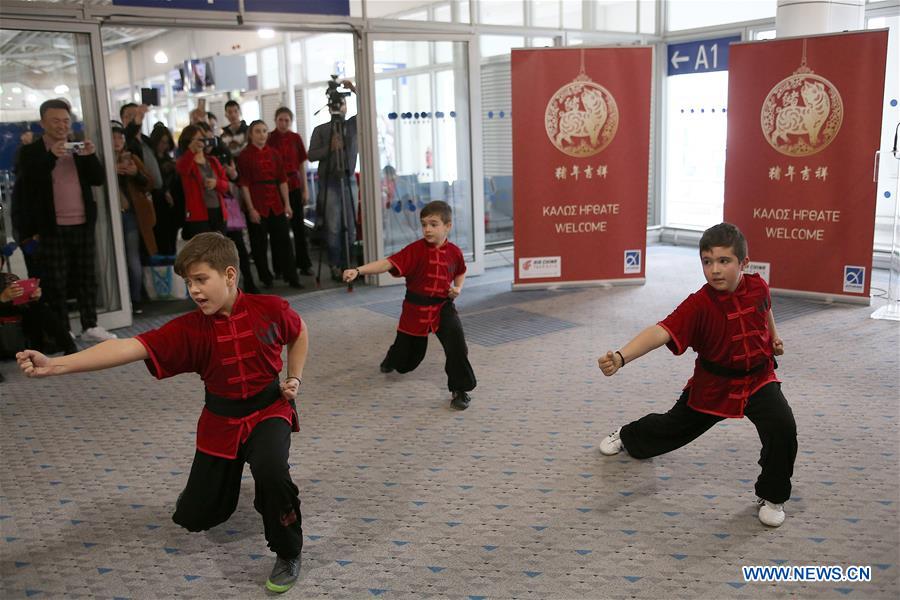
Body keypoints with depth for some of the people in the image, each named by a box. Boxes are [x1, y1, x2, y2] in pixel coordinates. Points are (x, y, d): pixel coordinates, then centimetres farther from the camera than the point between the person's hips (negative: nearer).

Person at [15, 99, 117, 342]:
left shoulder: (79, 150, 11)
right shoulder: (31, 152, 0)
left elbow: (99, 180, 4)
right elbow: (29, 183, -16)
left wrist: (91, 156, -13)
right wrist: (51, 156, -26)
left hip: (83, 225, 4)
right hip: (52, 229, -4)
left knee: (87, 278, 10)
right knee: (55, 283, 1)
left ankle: (90, 326, 19)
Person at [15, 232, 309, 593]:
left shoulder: (270, 309, -17)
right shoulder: (189, 329, -17)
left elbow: (299, 333, 7)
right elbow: (131, 347, -29)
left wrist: (294, 378, -1)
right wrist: (54, 365, -39)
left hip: (268, 410, -2)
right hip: (221, 421, 2)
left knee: (271, 469, -35)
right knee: (195, 517, 9)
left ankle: (288, 554, -8)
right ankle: (230, 481, 47)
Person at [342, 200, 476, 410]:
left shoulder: (454, 251, -4)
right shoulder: (415, 250, -14)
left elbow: (460, 272, 19)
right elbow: (388, 263, -25)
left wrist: (458, 288, -2)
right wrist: (358, 271, -38)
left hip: (443, 306, 1)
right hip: (416, 307, -1)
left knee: (455, 339, -27)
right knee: (406, 357, 16)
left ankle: (460, 390, -10)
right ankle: (393, 358, 58)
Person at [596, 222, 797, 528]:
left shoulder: (757, 286, -14)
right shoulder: (698, 305, -28)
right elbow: (661, 331, -44)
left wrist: (773, 336, 20)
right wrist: (621, 357, -59)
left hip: (758, 378, 2)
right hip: (712, 385, -2)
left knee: (782, 427, -22)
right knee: (675, 425, 17)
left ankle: (772, 497, 5)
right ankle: (628, 437, 52)